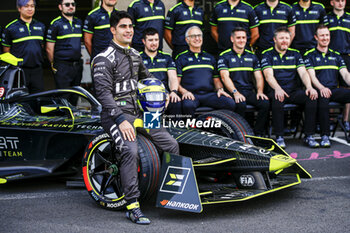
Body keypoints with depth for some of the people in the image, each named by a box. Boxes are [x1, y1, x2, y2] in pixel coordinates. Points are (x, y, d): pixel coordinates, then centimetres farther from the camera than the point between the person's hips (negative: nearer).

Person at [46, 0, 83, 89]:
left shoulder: (79, 22, 13)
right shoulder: (56, 24, -5)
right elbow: (49, 49, -3)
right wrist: (53, 64, 3)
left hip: (78, 64, 6)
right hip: (62, 66, -6)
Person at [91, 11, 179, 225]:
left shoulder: (135, 55, 16)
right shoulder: (104, 59, -9)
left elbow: (146, 76, 37)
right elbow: (103, 93, -18)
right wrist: (121, 120, -27)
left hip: (138, 112, 8)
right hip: (116, 114, -8)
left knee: (172, 145, -3)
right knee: (131, 151, -32)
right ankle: (133, 206, -27)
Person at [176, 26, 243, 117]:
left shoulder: (210, 58, 28)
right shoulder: (181, 58, 16)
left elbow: (216, 80, 27)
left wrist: (220, 89, 4)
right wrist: (184, 91, -14)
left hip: (209, 94, 3)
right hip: (191, 94, -3)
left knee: (231, 103, -25)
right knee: (188, 105, -40)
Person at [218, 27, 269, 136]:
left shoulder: (252, 56, 20)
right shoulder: (224, 56, 6)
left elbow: (259, 76, 15)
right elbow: (225, 77, -7)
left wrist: (260, 91, -6)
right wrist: (235, 92, -22)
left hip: (250, 92, 4)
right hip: (233, 92, -4)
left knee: (265, 103, -25)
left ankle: (258, 135, -16)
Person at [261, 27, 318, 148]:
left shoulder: (295, 54, 17)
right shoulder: (267, 54, 6)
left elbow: (303, 73, 6)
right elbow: (269, 76, -8)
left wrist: (309, 87, -16)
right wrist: (277, 89, -29)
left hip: (294, 91, 3)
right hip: (277, 91, -3)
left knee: (312, 96, -25)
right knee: (277, 99, -38)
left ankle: (309, 136, -19)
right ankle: (279, 137, -28)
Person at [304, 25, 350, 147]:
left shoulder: (336, 55, 23)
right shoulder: (310, 55, 10)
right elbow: (312, 76, -4)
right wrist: (322, 88, -25)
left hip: (335, 90, 4)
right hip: (319, 91, -4)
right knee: (323, 99, -40)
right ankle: (325, 136, -35)